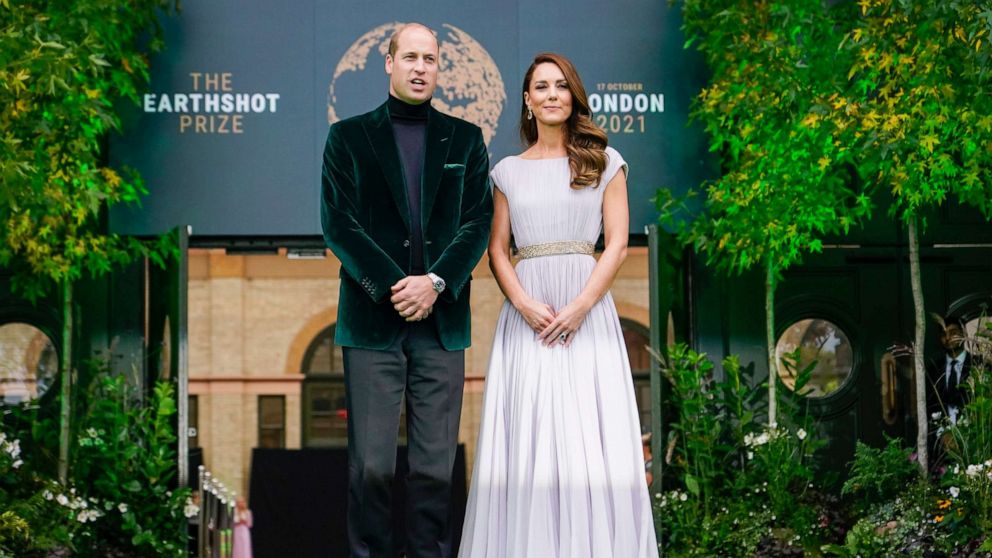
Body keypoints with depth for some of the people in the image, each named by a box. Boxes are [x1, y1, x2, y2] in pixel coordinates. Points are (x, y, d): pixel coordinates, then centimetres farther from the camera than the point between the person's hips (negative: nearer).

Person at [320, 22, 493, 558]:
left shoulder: (465, 139, 12)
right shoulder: (348, 137, 8)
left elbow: (478, 223, 4)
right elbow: (338, 225, -1)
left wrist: (435, 283, -10)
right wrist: (392, 287, -11)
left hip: (442, 322, 2)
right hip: (372, 322, -1)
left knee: (436, 465, 2)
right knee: (370, 464, -3)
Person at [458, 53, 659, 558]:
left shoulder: (604, 163, 7)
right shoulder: (509, 171, 12)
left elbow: (617, 245, 1)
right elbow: (497, 249, 8)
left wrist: (579, 307, -11)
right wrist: (524, 303, -10)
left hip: (588, 312, -1)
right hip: (527, 313, 2)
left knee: (590, 438, -4)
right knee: (527, 441, -2)